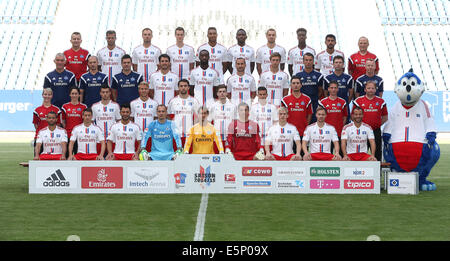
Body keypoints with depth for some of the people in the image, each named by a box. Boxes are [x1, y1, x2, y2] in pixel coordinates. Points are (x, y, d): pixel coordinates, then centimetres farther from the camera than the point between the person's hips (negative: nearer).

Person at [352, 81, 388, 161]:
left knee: (377, 153, 4)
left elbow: (385, 117, 13)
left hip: (376, 131, 1)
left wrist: (377, 124, 2)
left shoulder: (380, 101, 7)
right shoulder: (358, 101, 2)